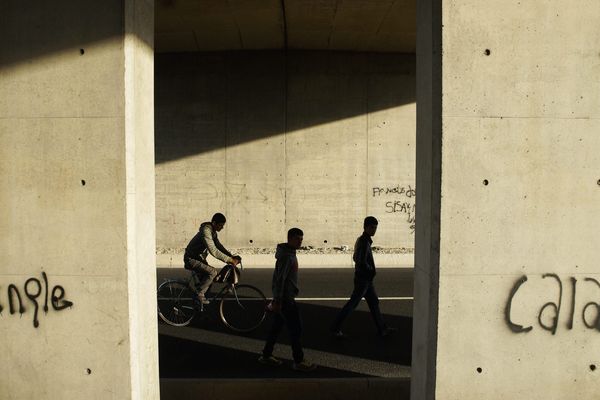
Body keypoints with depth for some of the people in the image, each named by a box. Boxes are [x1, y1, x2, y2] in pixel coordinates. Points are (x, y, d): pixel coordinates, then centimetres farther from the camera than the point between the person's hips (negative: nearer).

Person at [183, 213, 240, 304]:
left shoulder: (213, 232, 4)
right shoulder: (206, 232, -27)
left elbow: (219, 246, 11)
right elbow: (214, 251, -34)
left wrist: (232, 256, -2)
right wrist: (230, 260, -33)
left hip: (199, 258, 10)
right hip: (191, 259, -10)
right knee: (213, 272, -22)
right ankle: (200, 295, -12)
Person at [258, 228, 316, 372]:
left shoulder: (290, 253, 13)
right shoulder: (286, 256, -19)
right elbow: (280, 279, -22)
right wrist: (277, 300, -23)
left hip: (286, 297, 10)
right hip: (285, 299, -10)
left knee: (277, 327, 15)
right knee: (296, 328, -4)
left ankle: (266, 355, 24)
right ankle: (299, 361, 4)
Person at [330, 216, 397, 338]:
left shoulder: (361, 240, 10)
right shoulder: (364, 242, -20)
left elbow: (355, 258, 20)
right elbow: (362, 262, -28)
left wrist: (370, 269, 10)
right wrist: (371, 270, -9)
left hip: (366, 279, 10)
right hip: (363, 279, -10)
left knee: (374, 302, 14)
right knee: (353, 303, -3)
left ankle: (382, 329, 22)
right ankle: (336, 328, 5)